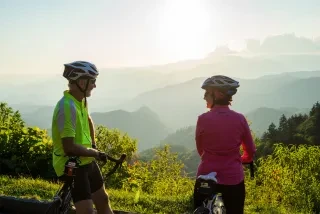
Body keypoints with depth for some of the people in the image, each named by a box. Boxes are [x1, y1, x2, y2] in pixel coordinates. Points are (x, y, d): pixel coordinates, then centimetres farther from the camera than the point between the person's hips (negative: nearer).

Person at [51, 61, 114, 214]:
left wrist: (93, 143, 15)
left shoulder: (81, 100, 3)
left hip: (86, 161, 9)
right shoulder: (67, 107, -27)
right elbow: (69, 147, -30)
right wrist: (95, 153, -16)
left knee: (103, 200, 19)